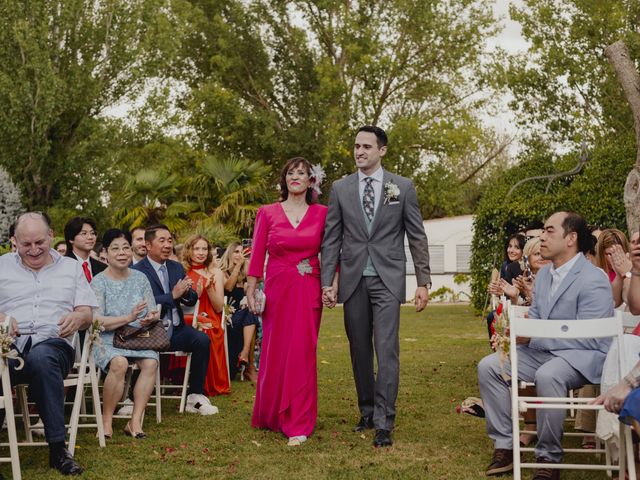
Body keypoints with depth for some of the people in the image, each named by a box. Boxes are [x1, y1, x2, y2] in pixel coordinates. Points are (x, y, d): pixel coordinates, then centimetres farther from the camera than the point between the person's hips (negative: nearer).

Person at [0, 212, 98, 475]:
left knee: (41, 357, -40)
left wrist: (77, 318, -9)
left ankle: (58, 448, -34)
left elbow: (87, 313, 16)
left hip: (53, 343, 0)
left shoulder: (72, 268, 21)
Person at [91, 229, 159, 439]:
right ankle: (107, 420, -18)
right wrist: (129, 317, -20)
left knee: (151, 362, -28)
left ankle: (136, 421, -22)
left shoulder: (140, 278, 12)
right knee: (119, 363, -35)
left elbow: (154, 312, 13)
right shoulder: (99, 282, -2)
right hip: (107, 340, -3)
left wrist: (151, 317, -12)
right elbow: (97, 322, -11)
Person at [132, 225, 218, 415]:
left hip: (175, 329, 5)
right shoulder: (137, 271, -5)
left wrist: (186, 292, -10)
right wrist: (173, 295, -20)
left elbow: (193, 300, 14)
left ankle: (195, 397, -11)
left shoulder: (176, 268, 15)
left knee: (202, 340, -22)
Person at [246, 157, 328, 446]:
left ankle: (298, 424, 5)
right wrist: (250, 292, -2)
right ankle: (269, 414, 29)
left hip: (308, 291, 0)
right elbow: (257, 255, 2)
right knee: (274, 351, 8)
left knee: (302, 352, -3)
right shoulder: (267, 213, 3)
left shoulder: (321, 213, 4)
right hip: (277, 289, 1)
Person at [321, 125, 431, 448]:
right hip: (353, 279, 2)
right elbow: (331, 239, 6)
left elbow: (417, 237, 4)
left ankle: (384, 422, -6)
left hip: (388, 279, -2)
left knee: (386, 349, -9)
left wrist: (424, 282, -1)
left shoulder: (403, 187, 3)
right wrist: (327, 282, 0)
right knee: (360, 351, 8)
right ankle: (367, 411, 21)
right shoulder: (340, 188, 7)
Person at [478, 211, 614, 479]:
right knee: (488, 366, -8)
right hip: (543, 352, 8)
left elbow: (588, 339, -23)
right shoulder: (543, 274, 11)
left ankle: (549, 457, -22)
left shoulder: (593, 281, -17)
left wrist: (533, 337, -24)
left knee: (548, 375, -38)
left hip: (585, 357, -8)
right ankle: (504, 445, -4)